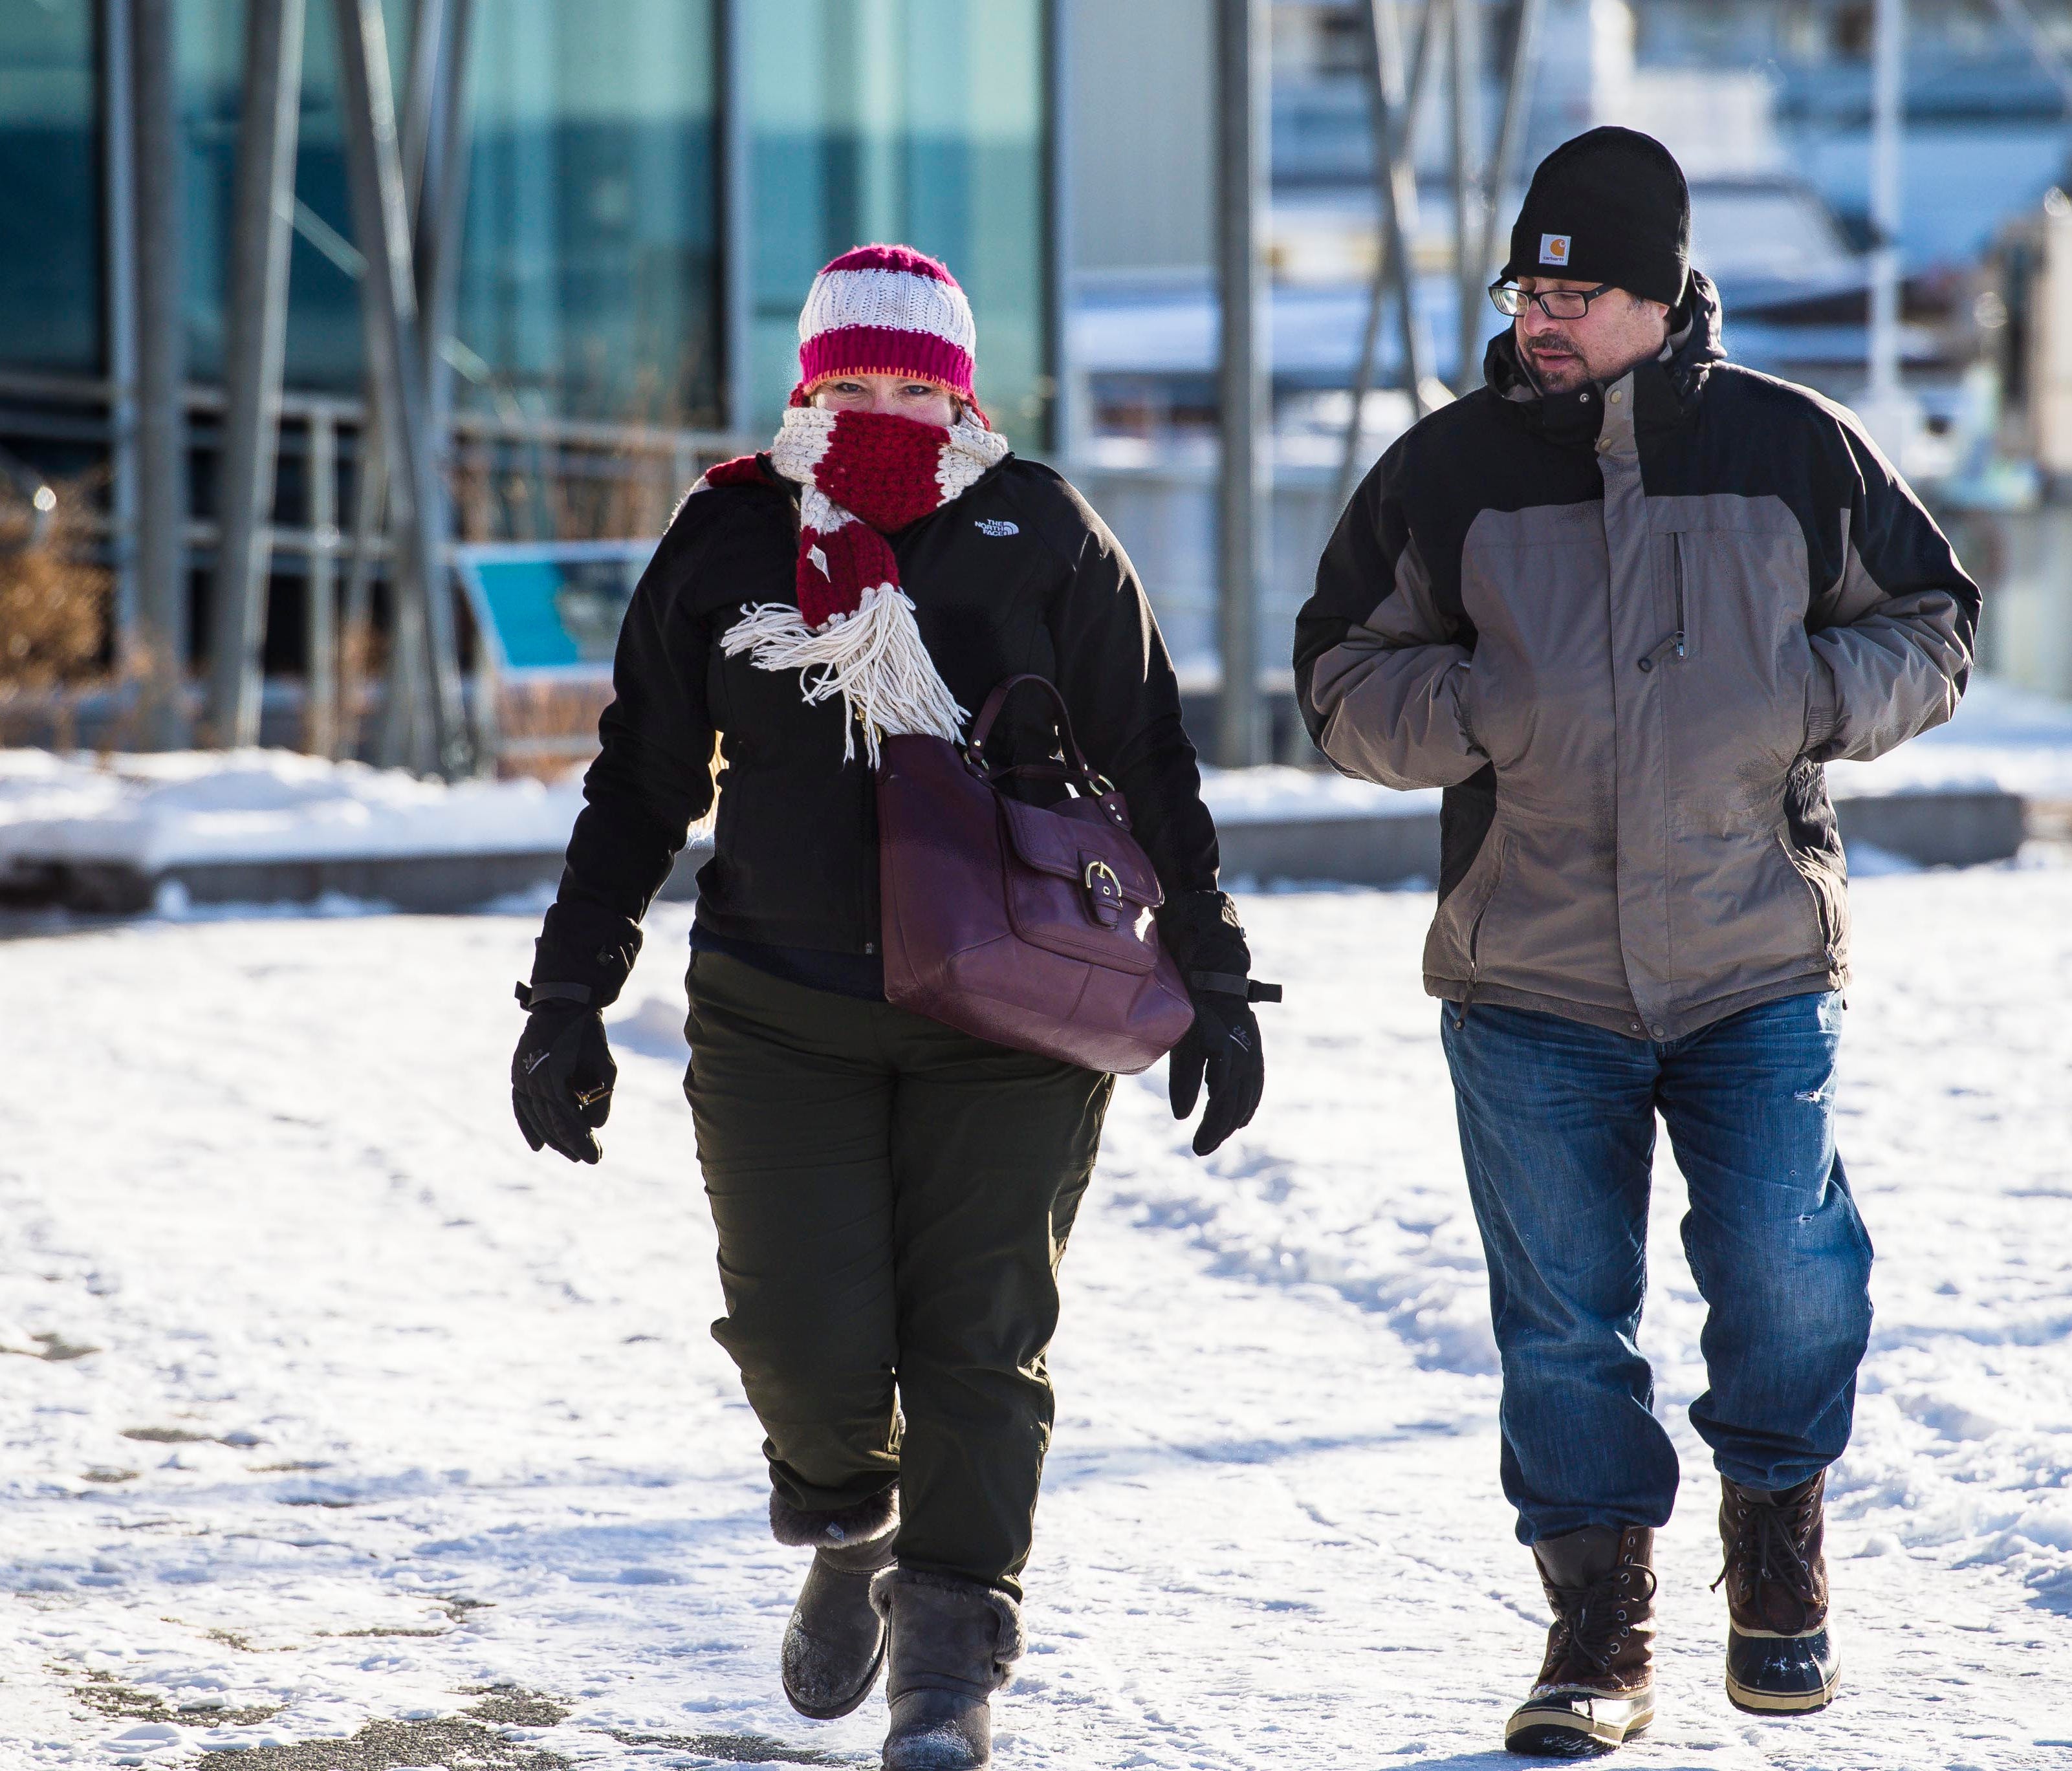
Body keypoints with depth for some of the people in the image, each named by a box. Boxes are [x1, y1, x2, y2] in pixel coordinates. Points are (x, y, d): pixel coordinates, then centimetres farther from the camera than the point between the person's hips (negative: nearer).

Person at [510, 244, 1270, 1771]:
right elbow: (640, 785, 13)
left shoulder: (1040, 538, 1)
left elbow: (1152, 769, 7)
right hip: (780, 1022, 1)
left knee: (978, 1340, -3)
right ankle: (848, 1525, 26)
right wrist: (569, 998, 11)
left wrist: (1212, 983, 5)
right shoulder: (727, 543, 5)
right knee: (808, 1342, -7)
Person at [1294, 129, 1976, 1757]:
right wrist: (1477, 707, -12)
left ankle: (1779, 1536, 20)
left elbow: (1931, 630, 10)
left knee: (1790, 1274, -8)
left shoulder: (1796, 452, 1)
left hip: (1758, 966, -1)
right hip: (1532, 978, 1)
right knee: (1562, 1316, 2)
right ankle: (1602, 1626, 15)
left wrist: (1810, 700, -10)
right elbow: (1343, 678, 8)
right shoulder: (1446, 473, 2)